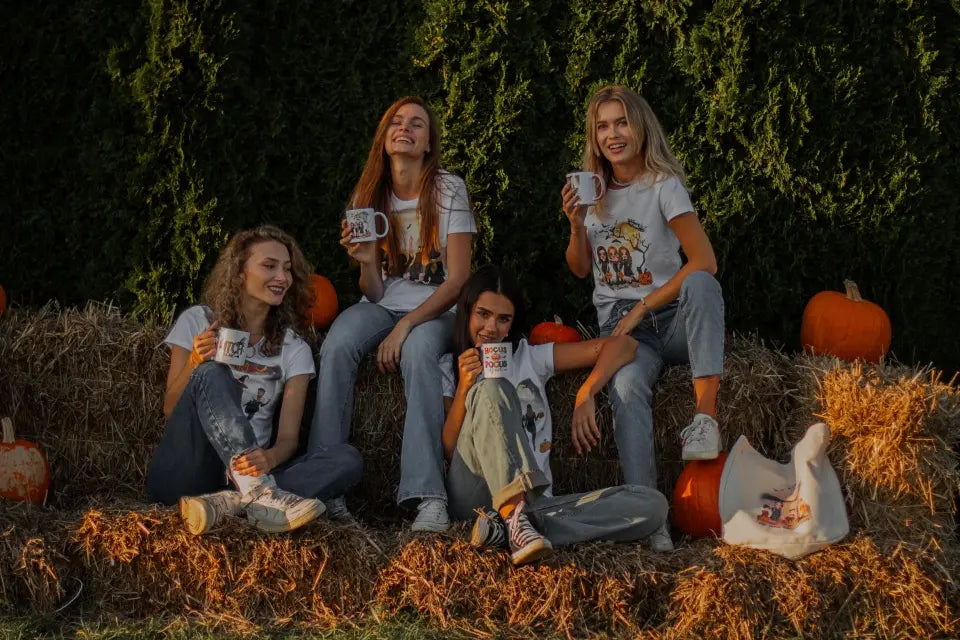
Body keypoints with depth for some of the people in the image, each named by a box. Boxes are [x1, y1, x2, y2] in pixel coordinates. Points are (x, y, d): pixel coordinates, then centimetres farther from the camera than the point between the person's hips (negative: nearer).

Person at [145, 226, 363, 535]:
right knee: (212, 374, -28)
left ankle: (230, 501, -39)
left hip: (247, 470, 3)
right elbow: (171, 410, 4)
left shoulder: (294, 349, 11)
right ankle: (261, 495, -45)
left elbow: (288, 437, 1)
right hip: (183, 472, -2)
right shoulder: (197, 321, 7)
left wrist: (269, 458, -24)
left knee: (348, 459, -22)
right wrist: (194, 364, -16)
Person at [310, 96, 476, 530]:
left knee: (416, 352, -38)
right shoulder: (368, 196, 5)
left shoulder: (449, 190, -4)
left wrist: (405, 326, -20)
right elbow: (374, 294, 3)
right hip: (383, 306, 3)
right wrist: (366, 262, -20)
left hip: (435, 310, -3)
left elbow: (458, 279, -9)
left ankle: (427, 493, -44)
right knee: (336, 345, -31)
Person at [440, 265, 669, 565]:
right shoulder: (448, 369, 16)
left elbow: (622, 344, 12)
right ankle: (513, 518, -43)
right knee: (492, 387, -26)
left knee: (651, 504, -21)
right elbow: (447, 451, 4)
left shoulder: (530, 358, 20)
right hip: (472, 494, -3)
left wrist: (586, 393, -4)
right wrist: (464, 389, -8)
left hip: (533, 500, 3)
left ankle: (506, 526, -33)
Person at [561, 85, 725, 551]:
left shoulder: (663, 186, -3)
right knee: (627, 386, -32)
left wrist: (643, 308, -16)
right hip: (618, 321, 2)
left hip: (669, 317, -2)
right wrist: (577, 226, -4)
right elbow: (580, 270, 16)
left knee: (700, 283, -37)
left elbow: (705, 261, -14)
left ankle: (706, 411, -40)